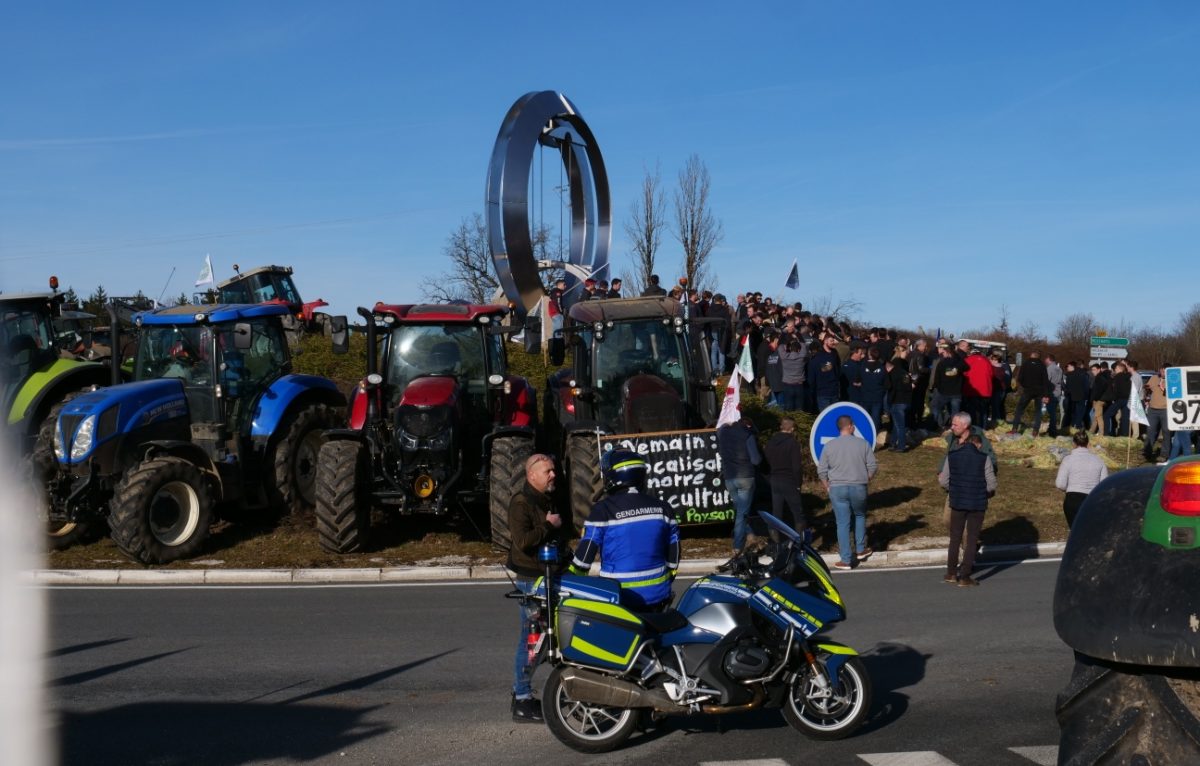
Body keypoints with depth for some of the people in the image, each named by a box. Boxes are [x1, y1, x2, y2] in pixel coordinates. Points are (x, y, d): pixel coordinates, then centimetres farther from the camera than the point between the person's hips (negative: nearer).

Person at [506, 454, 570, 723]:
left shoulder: (548, 501, 17)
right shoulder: (521, 503, -12)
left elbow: (567, 531, 19)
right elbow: (522, 540, -24)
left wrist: (560, 526, -2)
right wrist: (548, 526, -15)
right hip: (531, 579, -9)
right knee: (530, 639, -7)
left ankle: (522, 693, 22)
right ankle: (522, 702, -2)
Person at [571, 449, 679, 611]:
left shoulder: (603, 510, -11)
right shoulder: (663, 509, 3)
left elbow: (584, 555, -10)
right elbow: (673, 556, 9)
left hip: (621, 598, -5)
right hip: (657, 596, 5)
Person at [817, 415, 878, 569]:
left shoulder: (829, 446, -2)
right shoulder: (863, 444, -3)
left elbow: (821, 471, -1)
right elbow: (873, 466, -2)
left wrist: (828, 488, 11)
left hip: (837, 488, 0)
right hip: (858, 487, 0)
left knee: (842, 523, 4)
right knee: (860, 516, 25)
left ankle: (846, 560, 6)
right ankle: (861, 550, 28)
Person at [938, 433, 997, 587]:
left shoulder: (952, 456, -1)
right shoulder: (983, 458, -8)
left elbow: (943, 481, 1)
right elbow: (991, 485, -6)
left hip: (957, 502, 2)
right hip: (977, 504, -2)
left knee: (955, 538, 16)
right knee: (971, 540, 5)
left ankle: (951, 573, 22)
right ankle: (964, 577, 5)